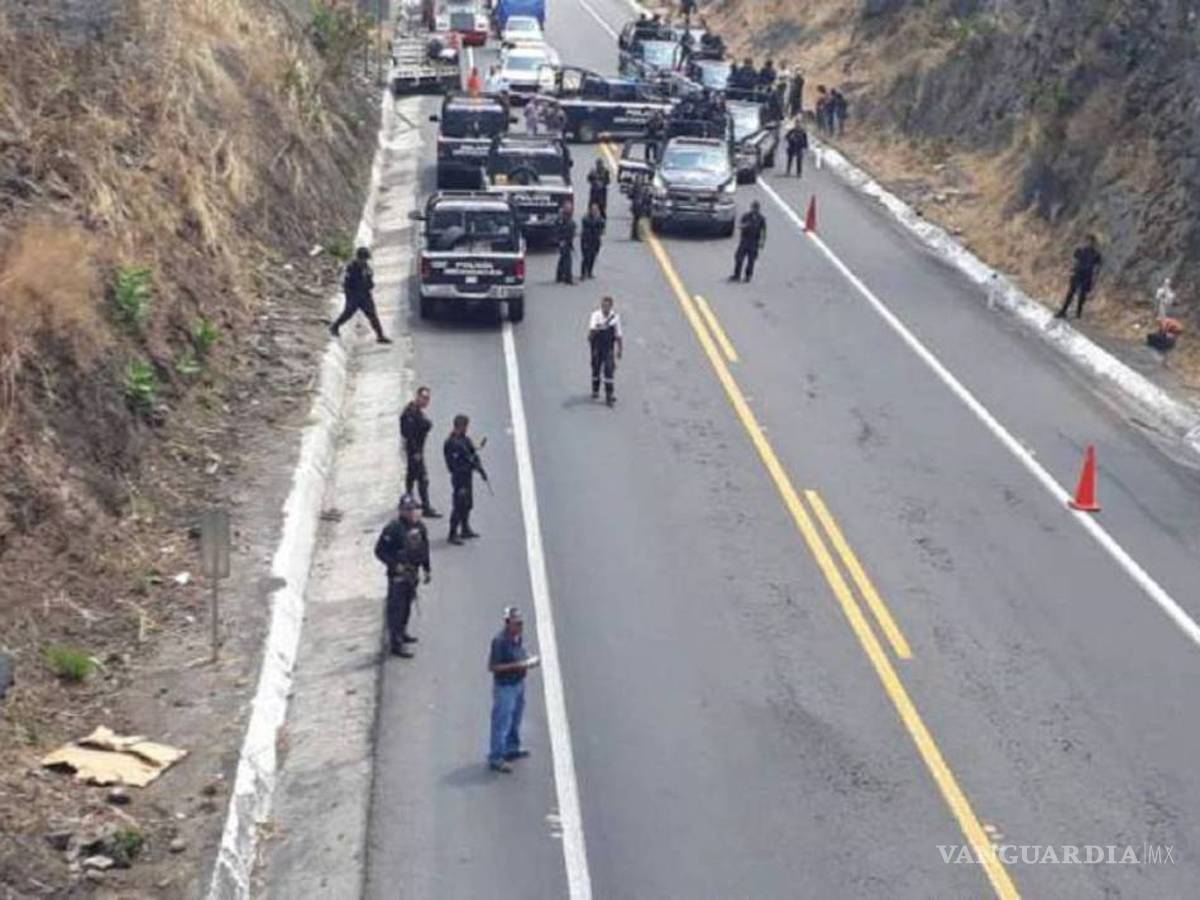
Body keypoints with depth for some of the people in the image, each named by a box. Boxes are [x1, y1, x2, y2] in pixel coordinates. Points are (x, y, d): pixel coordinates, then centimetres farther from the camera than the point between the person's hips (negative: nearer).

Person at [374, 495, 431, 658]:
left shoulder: (419, 526, 0)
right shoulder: (393, 529, -21)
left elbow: (424, 548, 14)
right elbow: (380, 551, -16)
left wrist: (427, 569, 15)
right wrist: (395, 565, -22)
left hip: (413, 572, 7)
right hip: (398, 575, -7)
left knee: (407, 604, 21)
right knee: (396, 608, -3)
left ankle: (402, 633, 40)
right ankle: (396, 644, 1)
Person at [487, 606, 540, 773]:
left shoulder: (517, 637, 1)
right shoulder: (500, 641, -25)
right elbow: (492, 667, -23)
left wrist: (531, 660, -3)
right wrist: (517, 665, -26)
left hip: (519, 684, 9)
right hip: (505, 686, -9)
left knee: (515, 719, 23)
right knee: (502, 722, -3)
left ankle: (512, 748, 41)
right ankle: (495, 759, 5)